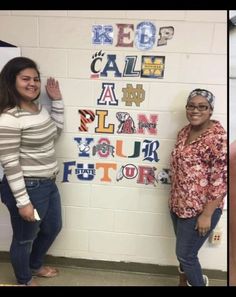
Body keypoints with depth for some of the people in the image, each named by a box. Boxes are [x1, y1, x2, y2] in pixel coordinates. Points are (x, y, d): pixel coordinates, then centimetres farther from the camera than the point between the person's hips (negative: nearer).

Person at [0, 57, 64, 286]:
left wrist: (57, 100, 11)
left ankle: (35, 265, 55)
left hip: (48, 184, 9)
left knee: (52, 228, 27)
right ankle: (25, 280, 45)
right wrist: (23, 201, -19)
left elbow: (56, 131, 20)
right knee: (25, 239, 16)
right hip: (28, 188, -9)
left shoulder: (39, 108, 4)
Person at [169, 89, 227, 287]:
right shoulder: (184, 132, 4)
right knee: (184, 251, 23)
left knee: (185, 254, 6)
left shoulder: (217, 137, -19)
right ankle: (184, 282, 47)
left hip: (200, 210, -7)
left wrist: (207, 215, -18)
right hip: (178, 205, 7)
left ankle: (198, 282, 34)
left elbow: (220, 180, -20)